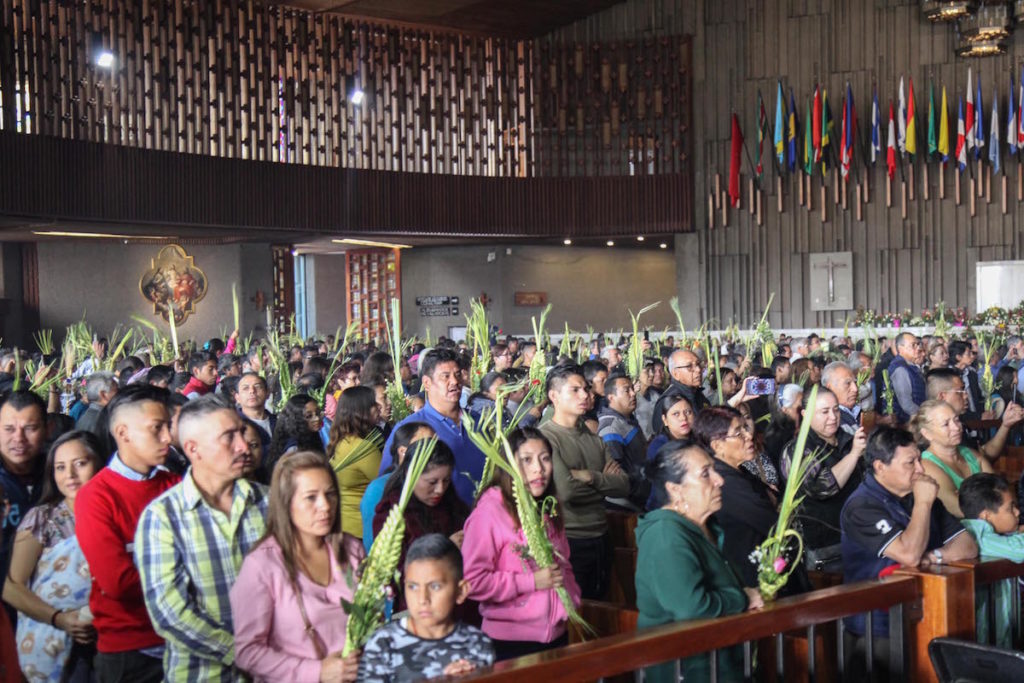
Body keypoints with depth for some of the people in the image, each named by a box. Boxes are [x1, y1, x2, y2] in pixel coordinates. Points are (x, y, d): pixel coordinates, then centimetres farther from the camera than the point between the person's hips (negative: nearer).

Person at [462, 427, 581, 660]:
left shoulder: (548, 510, 9)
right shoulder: (490, 510, -16)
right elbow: (471, 580, -22)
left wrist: (572, 602, 8)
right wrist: (532, 581, -19)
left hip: (556, 636, 7)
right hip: (510, 642, -7)